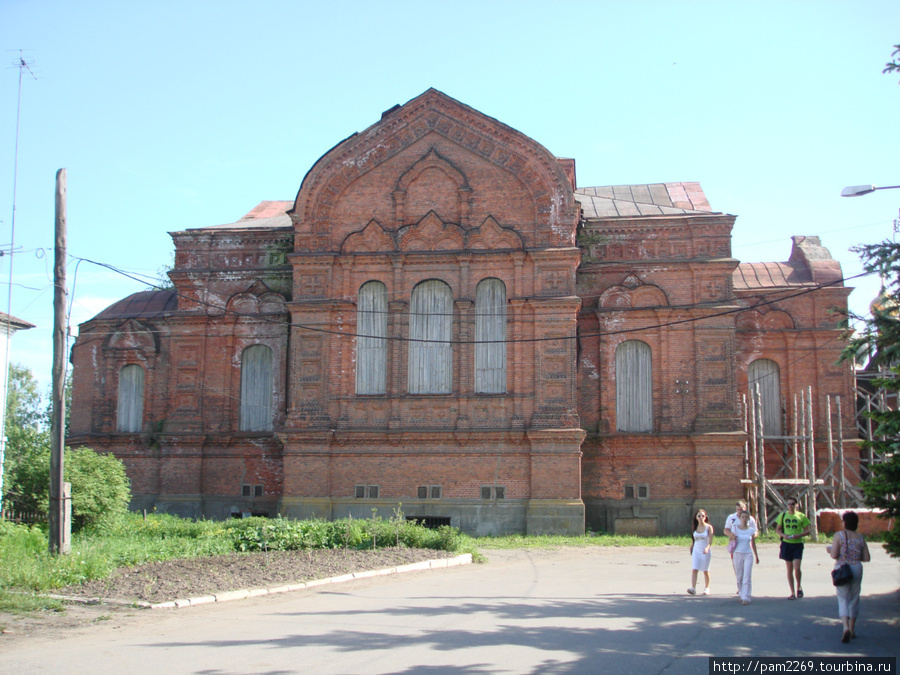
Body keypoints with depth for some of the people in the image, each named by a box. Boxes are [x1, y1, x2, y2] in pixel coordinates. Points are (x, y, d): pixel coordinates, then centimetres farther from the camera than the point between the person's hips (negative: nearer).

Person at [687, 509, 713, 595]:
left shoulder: (709, 527, -6)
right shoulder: (695, 528, 5)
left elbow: (710, 541, -14)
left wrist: (707, 548, -31)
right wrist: (691, 549, 15)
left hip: (705, 552, -3)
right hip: (696, 551, 3)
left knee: (705, 571, 8)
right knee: (694, 569, -11)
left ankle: (707, 588, 24)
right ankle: (693, 588, -18)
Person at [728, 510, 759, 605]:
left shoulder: (751, 530, 1)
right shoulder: (735, 528, -1)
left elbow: (753, 544, 11)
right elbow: (730, 539, 10)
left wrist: (756, 556, 17)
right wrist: (733, 538, -13)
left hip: (748, 555, -1)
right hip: (737, 554, 1)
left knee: (747, 577, -9)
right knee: (739, 577, 7)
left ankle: (746, 598, -11)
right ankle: (742, 595, 22)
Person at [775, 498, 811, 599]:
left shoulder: (801, 516, 0)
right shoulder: (783, 515, 6)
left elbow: (807, 531, 2)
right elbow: (777, 529, 11)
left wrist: (799, 535, -16)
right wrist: (783, 535, -9)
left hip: (798, 544, -2)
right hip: (786, 544, 2)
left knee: (797, 568, -13)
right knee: (789, 569, 6)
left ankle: (799, 587, 14)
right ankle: (793, 592, 14)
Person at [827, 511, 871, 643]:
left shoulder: (839, 535, -7)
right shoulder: (860, 538, 4)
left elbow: (834, 555, -14)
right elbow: (867, 558, 3)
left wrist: (830, 550, 8)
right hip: (856, 569, 3)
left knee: (843, 600, 2)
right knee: (854, 599, 16)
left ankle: (846, 627, -19)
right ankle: (852, 630, 21)